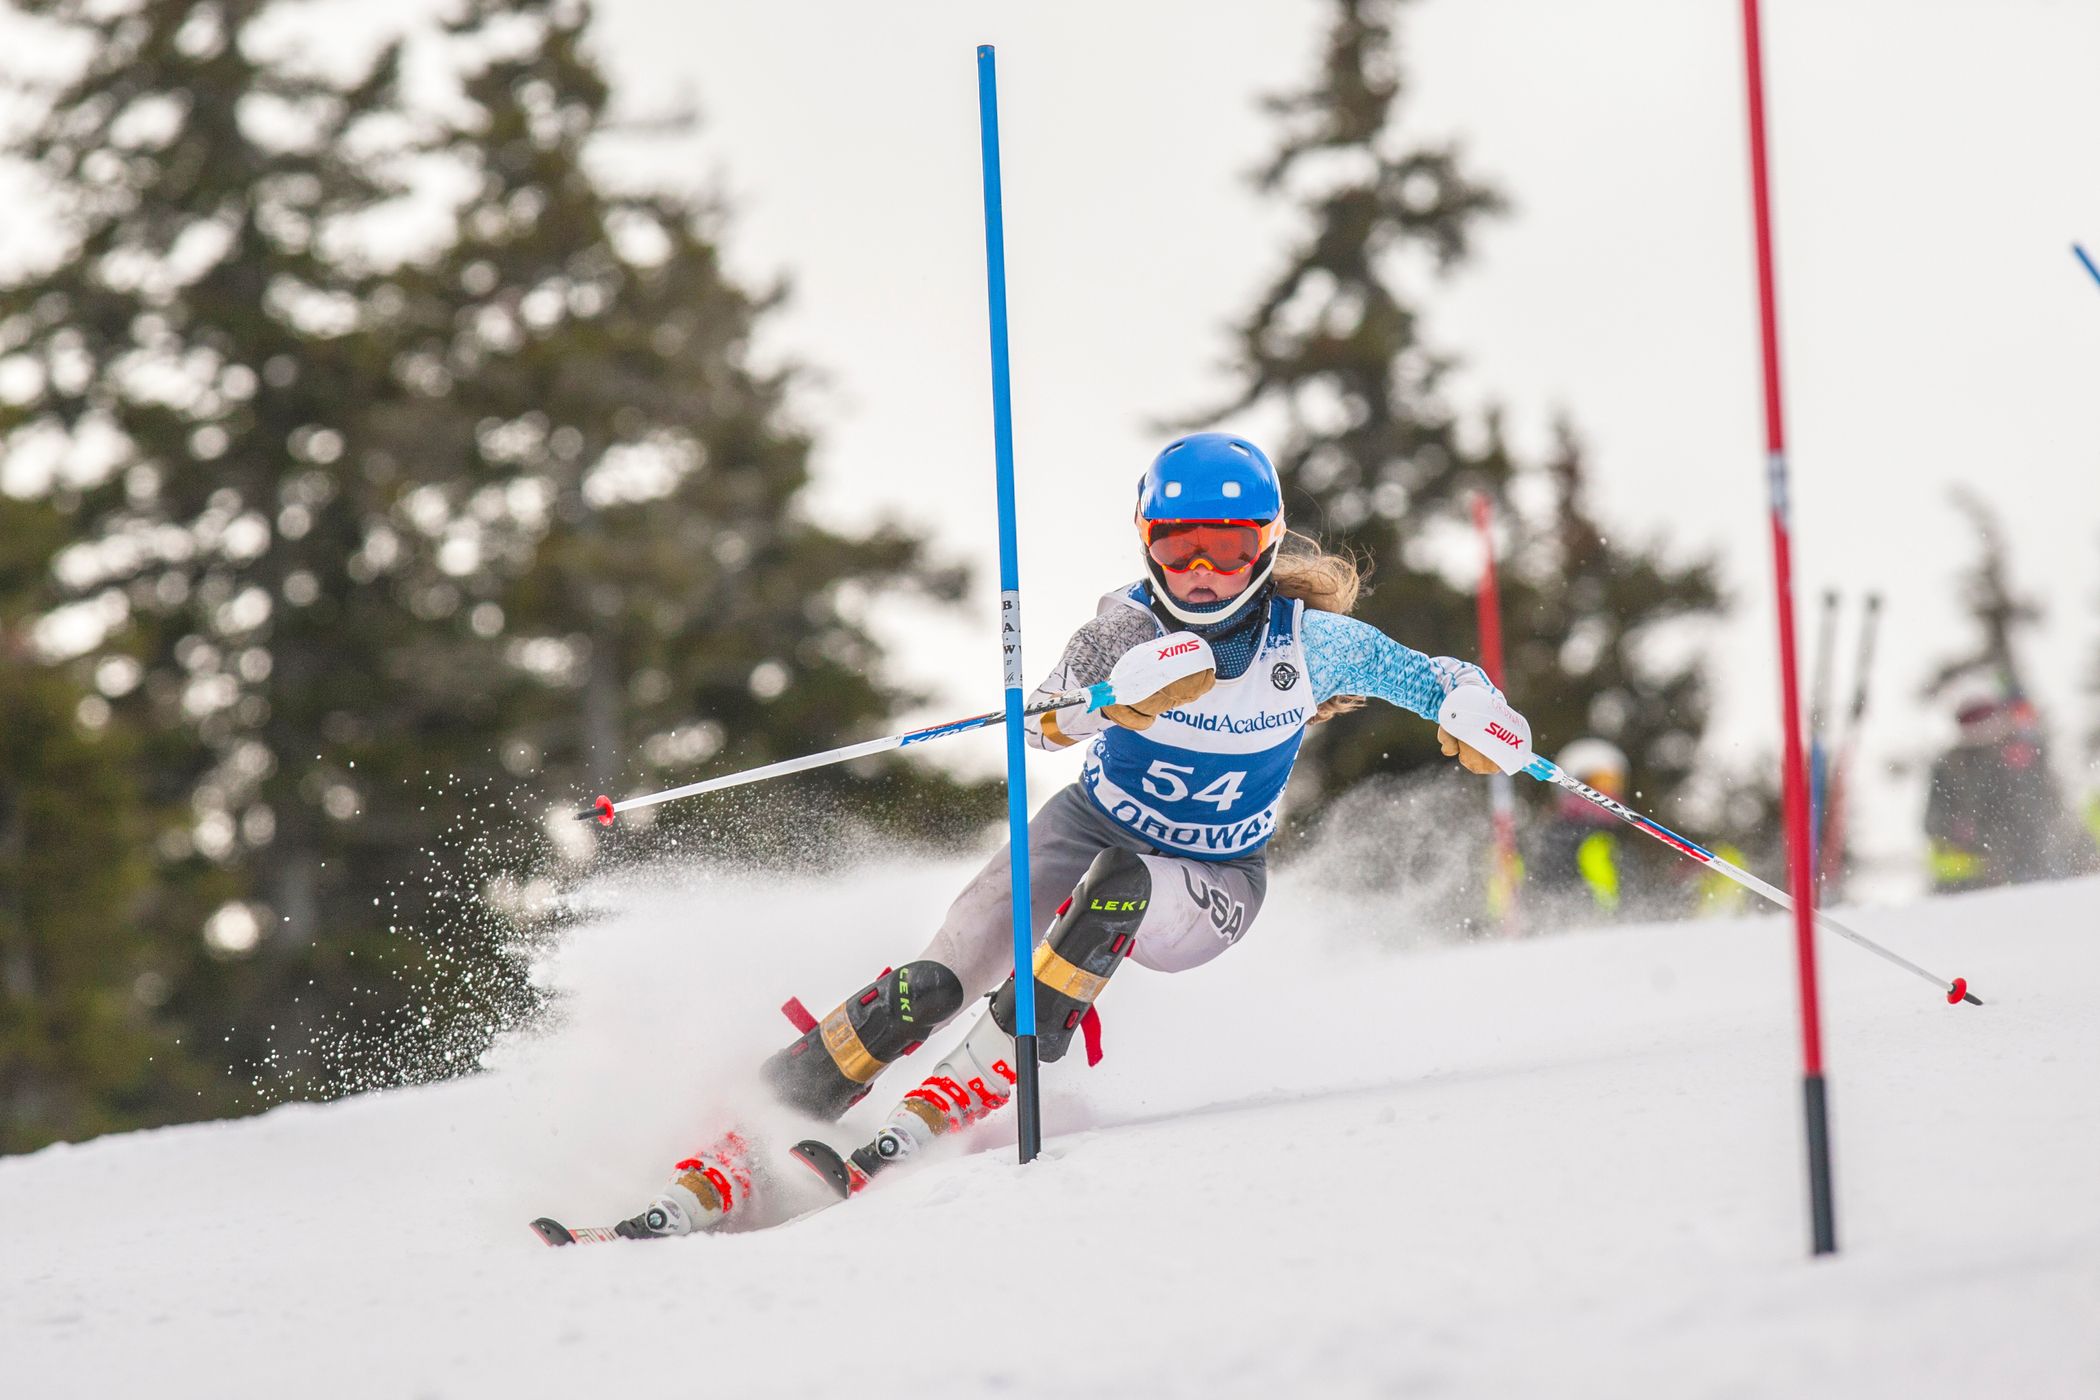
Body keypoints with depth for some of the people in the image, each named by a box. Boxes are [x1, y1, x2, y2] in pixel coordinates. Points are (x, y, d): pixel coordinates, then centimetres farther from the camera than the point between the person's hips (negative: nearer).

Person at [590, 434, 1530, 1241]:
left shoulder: (1312, 641, -15)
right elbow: (1048, 723, -31)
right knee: (927, 989, -18)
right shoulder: (1130, 623, -15)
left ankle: (969, 1089, -30)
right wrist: (1125, 692, -52)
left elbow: (1431, 676, -3)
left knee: (1117, 881, -37)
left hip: (1209, 888, -1)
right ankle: (726, 1163, -18)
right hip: (1085, 831, 1)